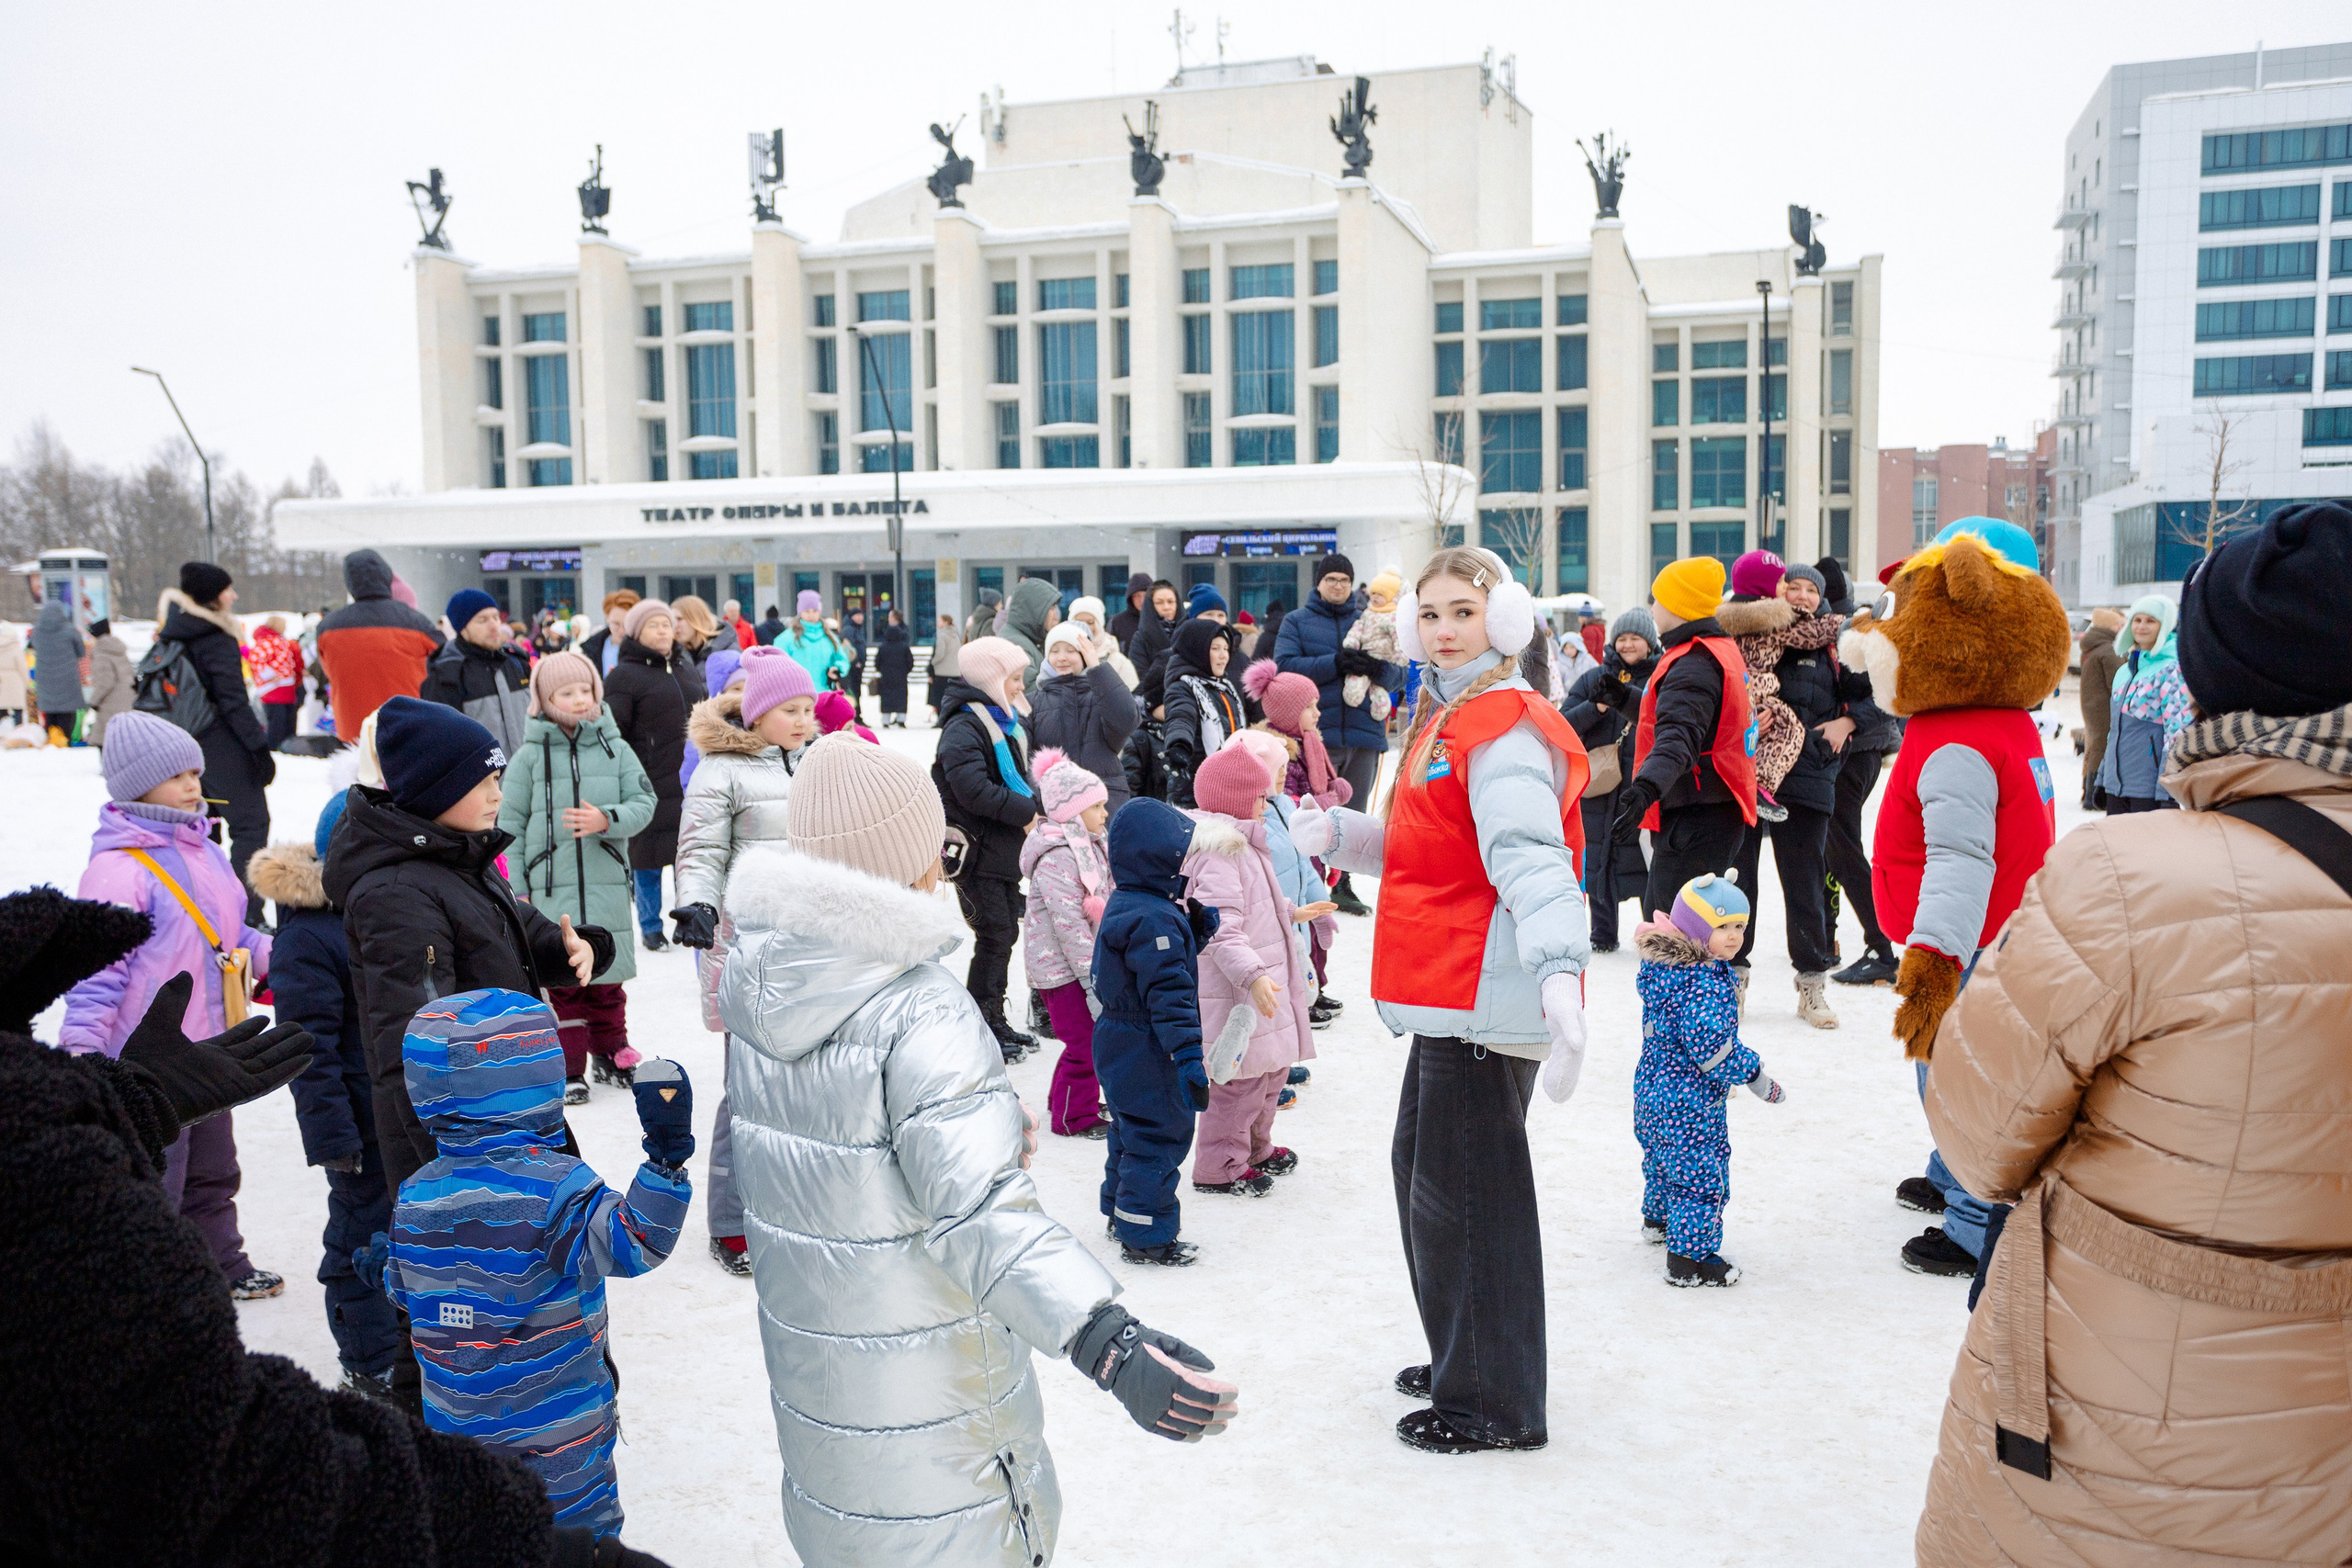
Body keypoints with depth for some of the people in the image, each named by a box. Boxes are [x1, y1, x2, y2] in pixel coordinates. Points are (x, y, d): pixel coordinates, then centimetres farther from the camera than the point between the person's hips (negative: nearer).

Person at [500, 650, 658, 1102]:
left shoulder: (616, 749, 5)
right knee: (562, 980, 2)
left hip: (607, 884, 2)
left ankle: (611, 1052, 29)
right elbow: (510, 825, 1)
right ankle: (568, 1067, 12)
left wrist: (606, 819, -19)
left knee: (608, 974, 12)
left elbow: (644, 803, 0)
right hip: (550, 887, -2)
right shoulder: (529, 756, 0)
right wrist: (517, 889, -2)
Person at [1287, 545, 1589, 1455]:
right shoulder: (1448, 721, 17)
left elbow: (1530, 860, -29)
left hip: (1486, 997, -11)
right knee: (1422, 1169, 20)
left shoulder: (1506, 728, -16)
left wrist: (1558, 972, -41)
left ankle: (1494, 1405, 13)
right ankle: (1460, 1361, 37)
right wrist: (1337, 835, 15)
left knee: (1461, 1192, -2)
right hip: (1447, 996, 11)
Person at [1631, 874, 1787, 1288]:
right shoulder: (1704, 983, -26)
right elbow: (1710, 1046, -28)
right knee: (1702, 1175, -1)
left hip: (1654, 1089, 10)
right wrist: (1753, 1074, -15)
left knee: (1664, 1161, 29)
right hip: (1690, 1102, -10)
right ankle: (1690, 1259, 4)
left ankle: (1657, 1220, 48)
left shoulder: (1661, 965, 4)